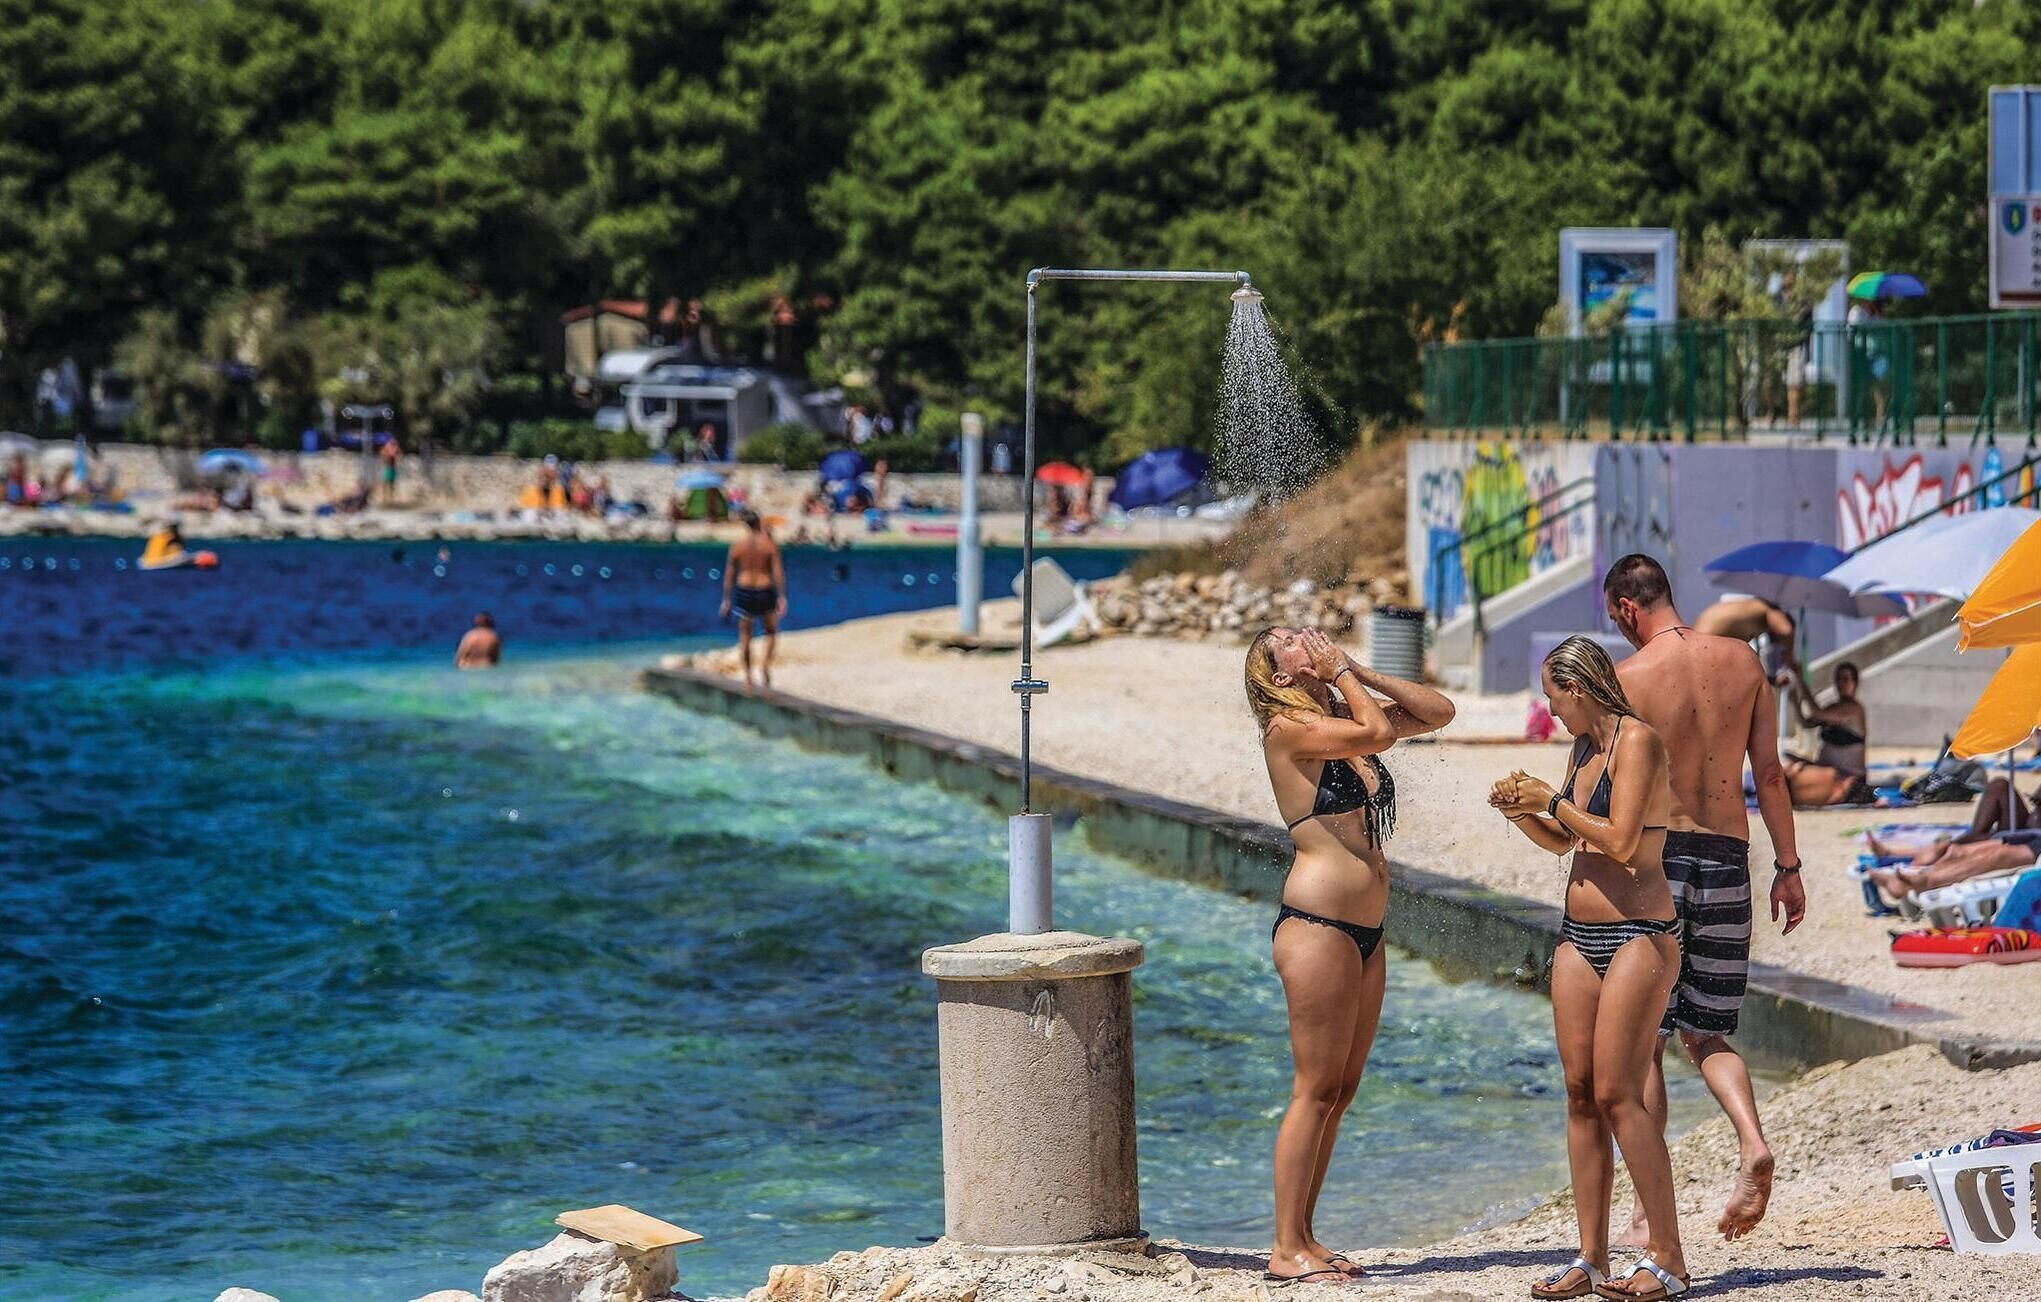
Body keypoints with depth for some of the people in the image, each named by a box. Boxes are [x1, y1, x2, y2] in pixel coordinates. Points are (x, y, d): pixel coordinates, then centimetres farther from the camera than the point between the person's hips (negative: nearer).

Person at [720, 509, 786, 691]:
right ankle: (766, 662, -4)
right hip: (765, 590, -1)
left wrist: (726, 599, 9)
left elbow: (729, 574, 2)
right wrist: (782, 596, -6)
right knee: (771, 630, 19)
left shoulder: (737, 545, -2)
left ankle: (747, 676, 10)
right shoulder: (770, 544, -5)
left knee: (745, 635, 11)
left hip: (744, 590, 1)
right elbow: (778, 571, -9)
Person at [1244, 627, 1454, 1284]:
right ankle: (1286, 1250, -5)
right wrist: (1340, 670, -6)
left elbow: (1438, 711, 17)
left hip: (1365, 932, 9)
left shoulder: (1345, 717, 16)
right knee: (1316, 1090, -8)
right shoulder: (1288, 727, -8)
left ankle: (1302, 1236, 15)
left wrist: (1360, 672, 9)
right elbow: (1380, 732, -21)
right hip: (1317, 925, -9)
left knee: (1341, 1092, 10)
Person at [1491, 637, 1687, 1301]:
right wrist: (1522, 812, 9)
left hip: (1639, 937, -9)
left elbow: (1622, 844, -21)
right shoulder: (1584, 748, 15)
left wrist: (1552, 802, -10)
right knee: (1580, 1092, 4)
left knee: (1616, 1094, -12)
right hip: (1580, 938, 9)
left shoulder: (1637, 740, -11)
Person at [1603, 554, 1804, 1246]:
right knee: (1706, 1034, 15)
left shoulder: (1627, 678, -8)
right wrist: (1787, 866, 13)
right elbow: (1769, 771, 7)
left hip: (1653, 854, -4)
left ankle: (1651, 1211, -1)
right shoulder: (1741, 660, 5)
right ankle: (1752, 1141, -12)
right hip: (1727, 855, 4)